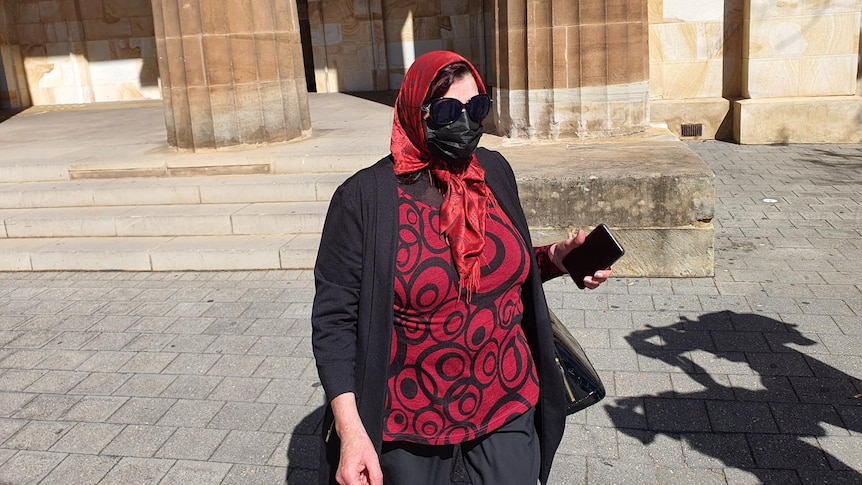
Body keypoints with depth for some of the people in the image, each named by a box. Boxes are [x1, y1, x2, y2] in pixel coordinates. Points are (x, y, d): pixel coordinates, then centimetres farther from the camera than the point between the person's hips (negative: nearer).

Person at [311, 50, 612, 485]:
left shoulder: (495, 171, -2)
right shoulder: (365, 197, -17)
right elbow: (334, 317, -14)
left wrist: (554, 258, -7)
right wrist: (351, 430, -19)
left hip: (508, 403, 3)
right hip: (413, 419, -3)